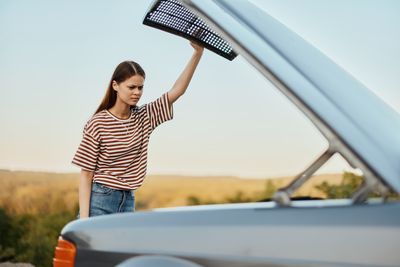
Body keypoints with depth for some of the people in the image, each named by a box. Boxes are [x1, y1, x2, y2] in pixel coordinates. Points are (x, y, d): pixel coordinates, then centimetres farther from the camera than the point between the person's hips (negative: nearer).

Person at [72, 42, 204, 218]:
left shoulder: (144, 118, 5)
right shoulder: (97, 124, -8)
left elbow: (178, 90, -5)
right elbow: (86, 174, -8)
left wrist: (198, 52, -15)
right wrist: (84, 219, -14)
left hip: (128, 201, 5)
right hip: (99, 201, -5)